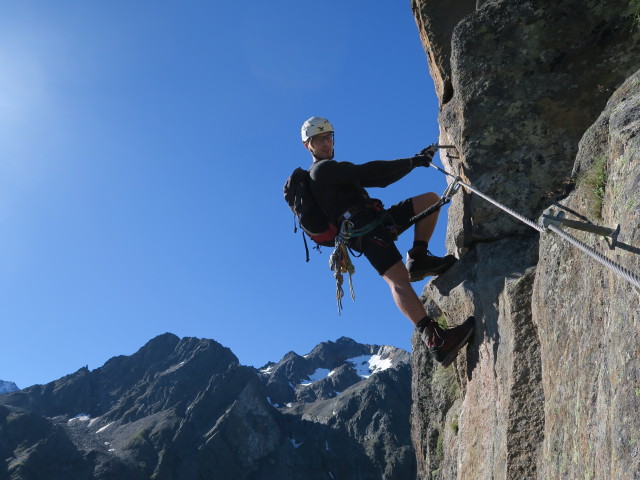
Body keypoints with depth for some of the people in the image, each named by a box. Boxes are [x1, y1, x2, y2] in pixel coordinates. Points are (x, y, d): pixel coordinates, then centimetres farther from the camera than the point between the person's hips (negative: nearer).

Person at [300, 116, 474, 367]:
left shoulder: (334, 171, 30)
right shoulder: (322, 169, -1)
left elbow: (380, 180, 25)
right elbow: (368, 171, -10)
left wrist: (415, 161, 16)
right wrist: (411, 162, -4)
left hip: (377, 220, 10)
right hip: (364, 229, -10)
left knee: (430, 199, 9)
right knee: (398, 280, -27)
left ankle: (418, 259, -1)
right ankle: (435, 340, -38)